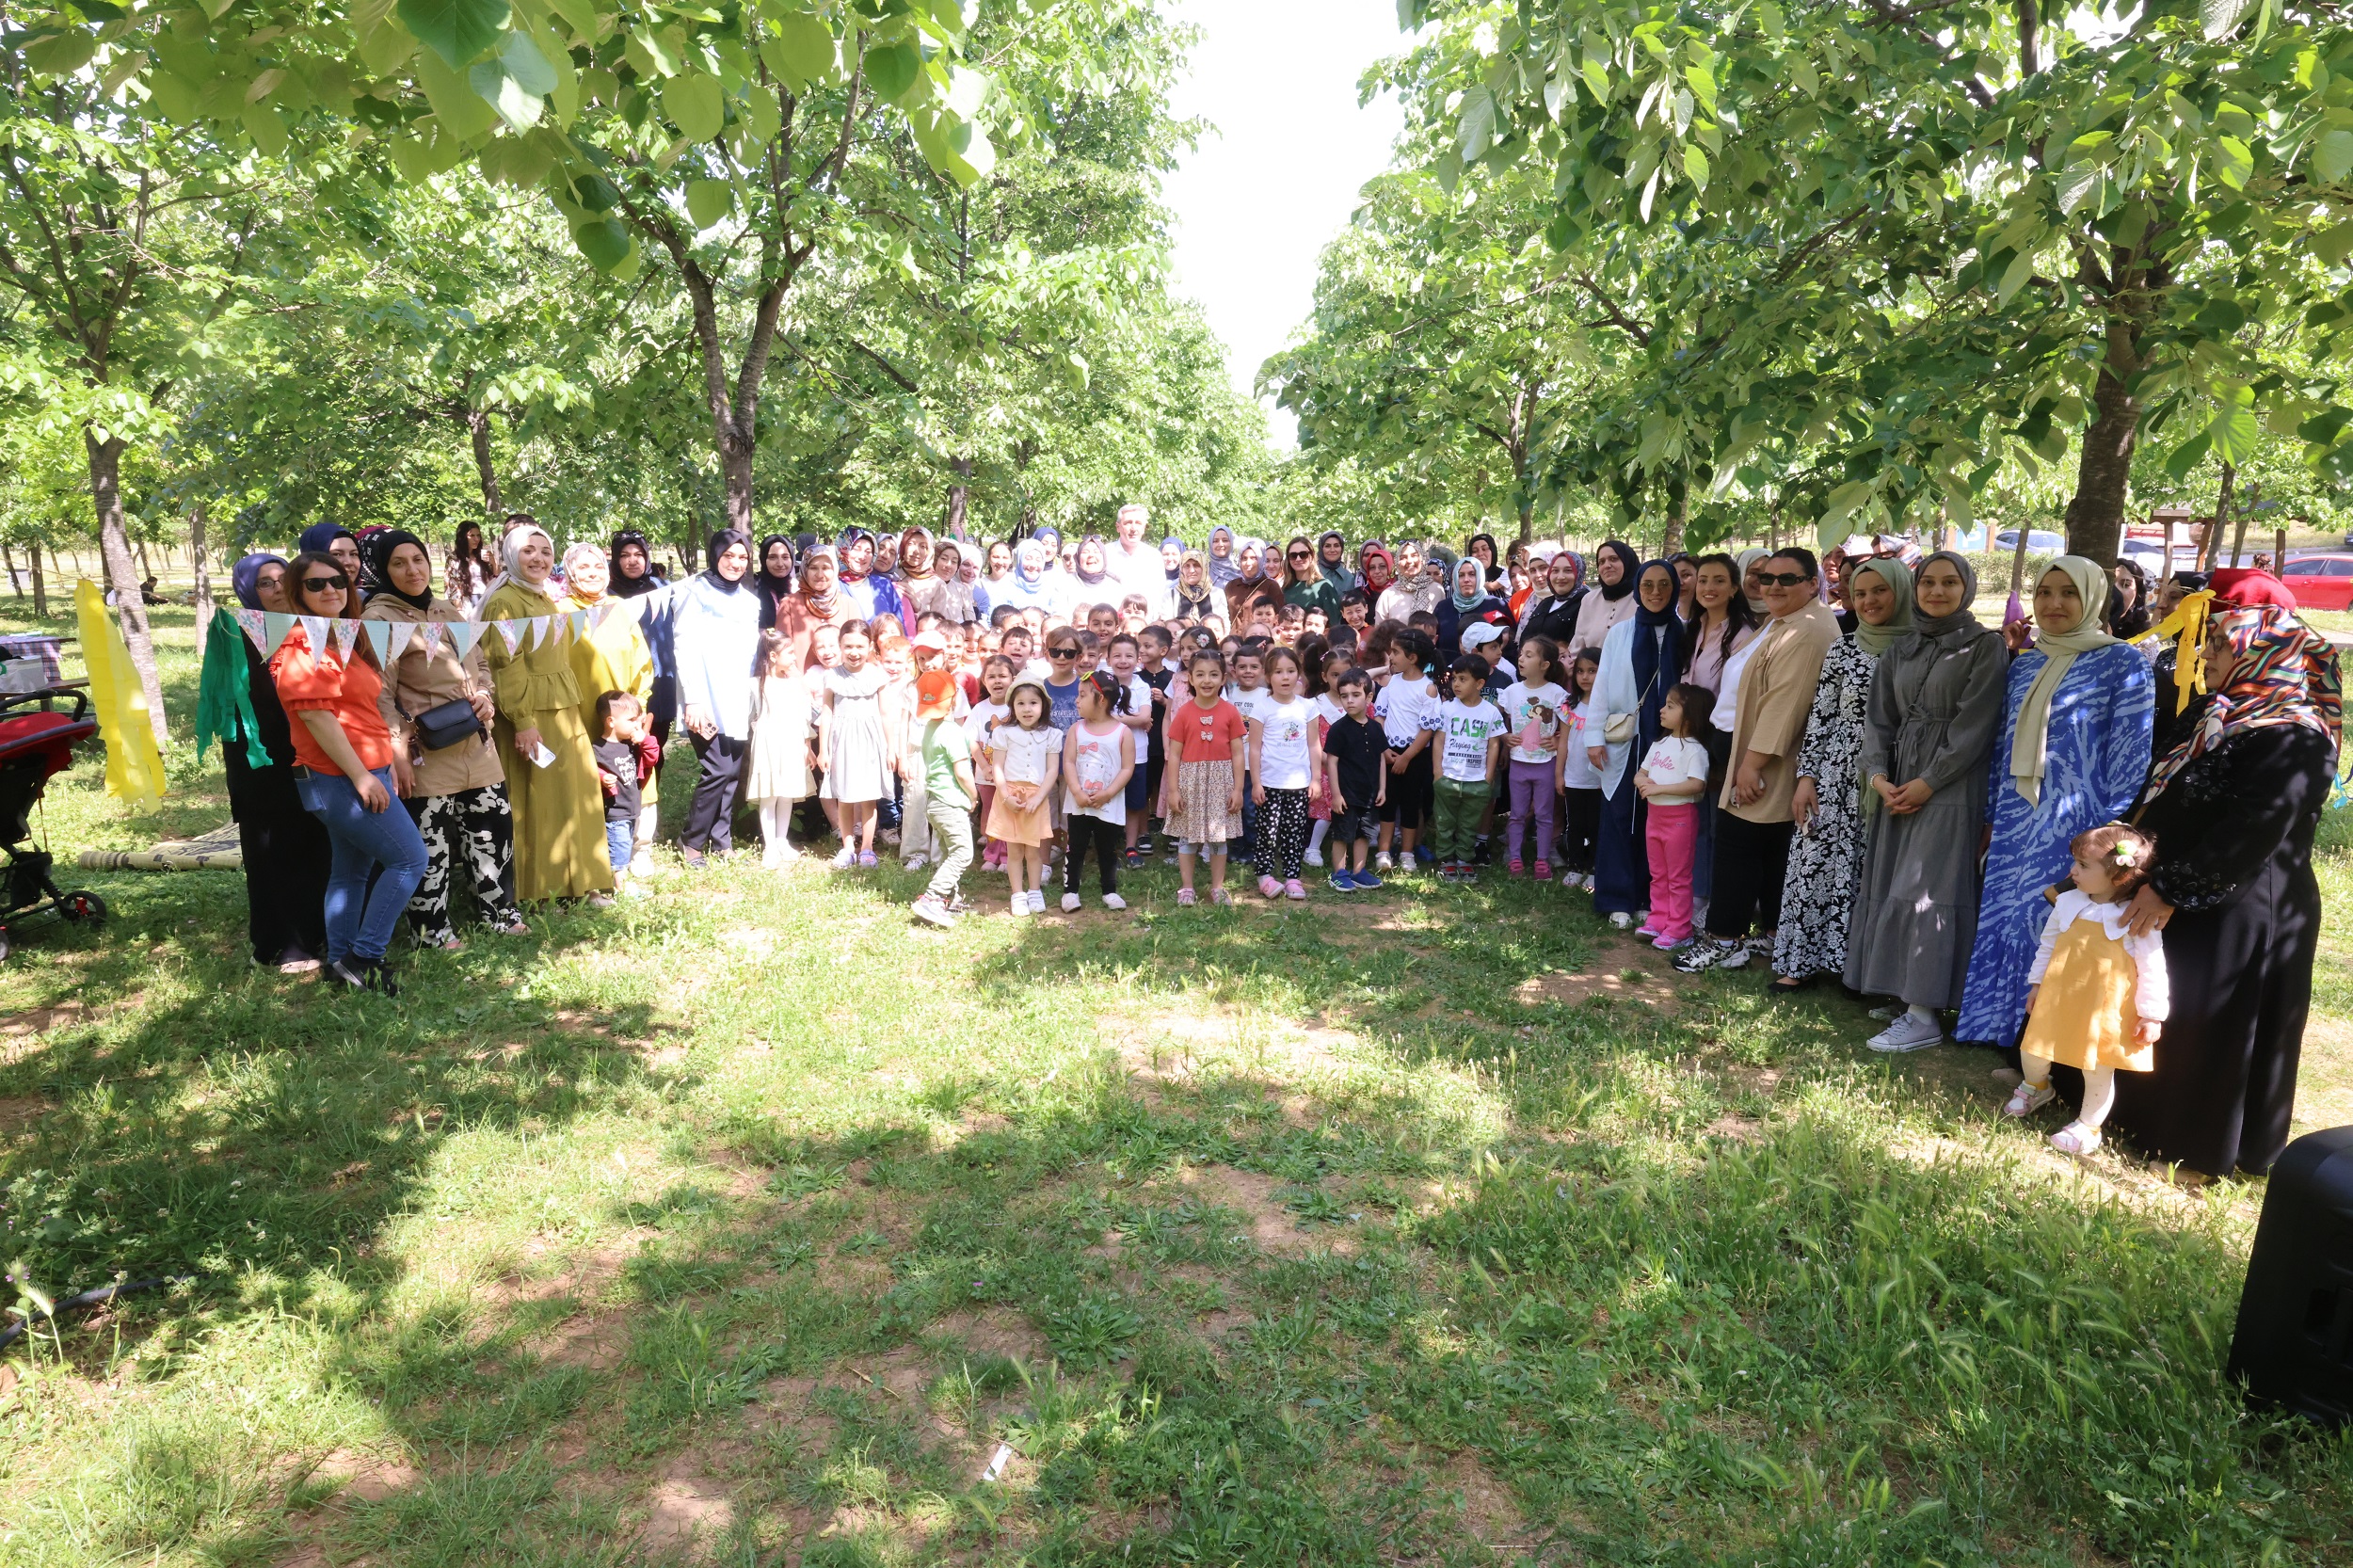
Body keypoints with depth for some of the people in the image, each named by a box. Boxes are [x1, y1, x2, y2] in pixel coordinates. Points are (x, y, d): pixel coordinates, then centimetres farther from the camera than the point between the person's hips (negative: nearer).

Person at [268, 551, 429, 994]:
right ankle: (365, 956, -3)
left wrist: (393, 755, 19)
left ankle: (340, 962, 23)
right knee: (410, 858, -10)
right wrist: (361, 776, -21)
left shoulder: (344, 640, 17)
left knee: (352, 871, 14)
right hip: (340, 779, -10)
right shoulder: (303, 644, -13)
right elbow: (315, 716, -20)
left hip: (367, 774, 10)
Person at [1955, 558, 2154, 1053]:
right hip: (2016, 826, 6)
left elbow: (2130, 752, -9)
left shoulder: (2121, 662, -5)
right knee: (2007, 923, 8)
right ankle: (2012, 1043, 21)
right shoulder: (2024, 664, 12)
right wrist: (1994, 818, 15)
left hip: (2075, 826, -6)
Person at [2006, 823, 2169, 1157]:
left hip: (2105, 1011, -4)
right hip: (2059, 1000, 4)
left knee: (2098, 1072, 10)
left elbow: (2153, 969, -11)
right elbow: (2047, 945, 10)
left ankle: (2089, 1127, 30)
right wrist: (2037, 983, 15)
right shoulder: (2067, 903, -3)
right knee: (2032, 1051, 15)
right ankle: (2035, 1088, 47)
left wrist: (2152, 1015, -10)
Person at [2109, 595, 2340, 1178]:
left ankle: (2199, 1145, 15)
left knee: (2207, 1027, 0)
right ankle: (2147, 1115, 31)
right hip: (2195, 902, 10)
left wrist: (2172, 890, -23)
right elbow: (2176, 806, 18)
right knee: (2165, 1015, 17)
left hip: (2239, 915, -10)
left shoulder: (2292, 738, -20)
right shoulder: (2233, 717, 11)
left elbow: (2250, 835, -26)